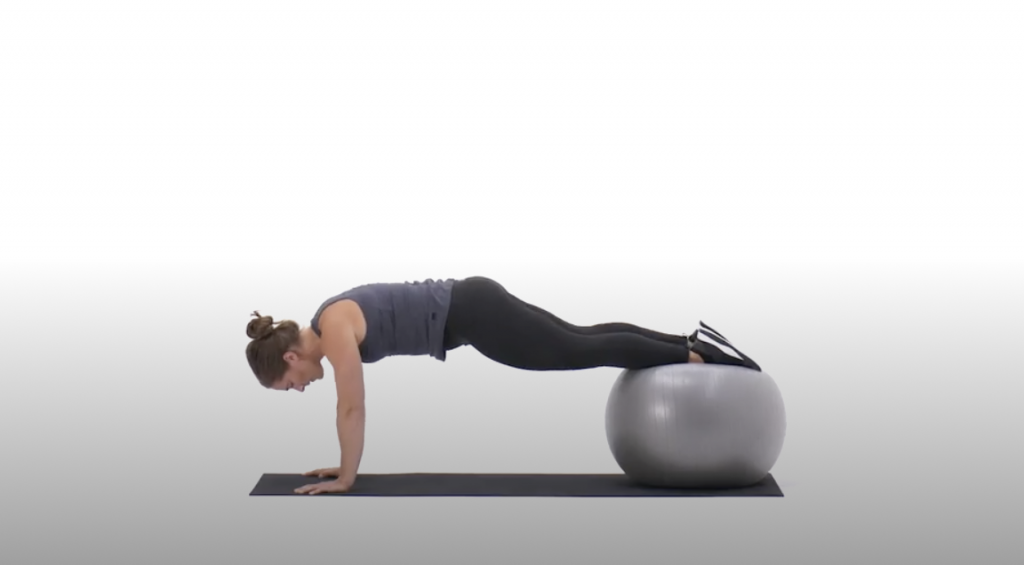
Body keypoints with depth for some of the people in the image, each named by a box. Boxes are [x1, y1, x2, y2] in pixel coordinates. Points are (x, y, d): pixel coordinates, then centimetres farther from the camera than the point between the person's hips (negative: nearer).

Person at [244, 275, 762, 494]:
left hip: (471, 315, -9)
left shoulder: (334, 329, -15)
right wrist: (347, 462, 23)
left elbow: (351, 408, -15)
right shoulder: (325, 329, 13)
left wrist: (345, 478, -7)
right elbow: (354, 407, 23)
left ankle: (698, 354, -3)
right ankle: (693, 342, 16)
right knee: (584, 341, 12)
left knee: (586, 352, -6)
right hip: (468, 307, 9)